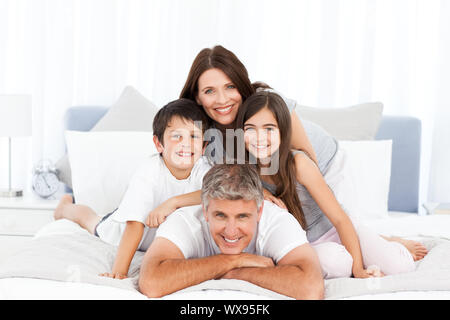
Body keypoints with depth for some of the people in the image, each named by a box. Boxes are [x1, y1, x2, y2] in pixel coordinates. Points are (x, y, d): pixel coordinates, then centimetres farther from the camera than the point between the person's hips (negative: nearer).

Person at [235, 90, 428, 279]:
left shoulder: (298, 163, -19)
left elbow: (340, 219, -16)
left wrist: (358, 268, -23)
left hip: (336, 230, -1)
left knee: (399, 266, -22)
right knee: (334, 261, -35)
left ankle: (391, 244, 13)